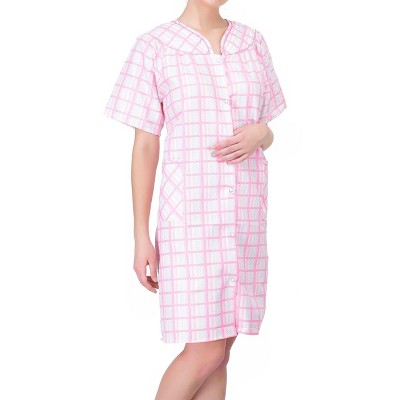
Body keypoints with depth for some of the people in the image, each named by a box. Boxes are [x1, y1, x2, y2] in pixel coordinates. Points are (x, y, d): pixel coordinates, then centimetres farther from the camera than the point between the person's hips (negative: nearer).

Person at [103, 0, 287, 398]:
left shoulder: (253, 42, 10)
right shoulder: (152, 47, -3)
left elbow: (267, 134, 15)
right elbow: (144, 147, -3)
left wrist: (259, 134, -12)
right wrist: (141, 237, -6)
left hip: (243, 216, 5)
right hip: (191, 213, -4)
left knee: (219, 348, 8)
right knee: (206, 351, -7)